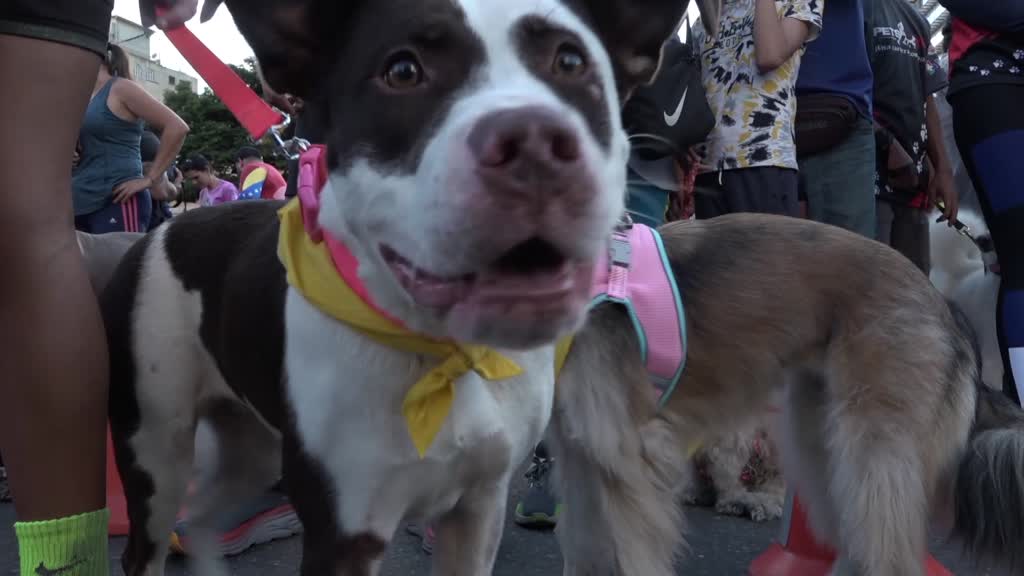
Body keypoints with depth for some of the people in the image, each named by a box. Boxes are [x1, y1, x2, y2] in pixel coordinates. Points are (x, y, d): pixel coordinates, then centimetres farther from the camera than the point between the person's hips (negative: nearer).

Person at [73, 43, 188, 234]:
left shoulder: (120, 88, -4)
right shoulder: (86, 98, 19)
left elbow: (177, 127, -12)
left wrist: (149, 179, -13)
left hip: (117, 203, -8)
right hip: (83, 204, 8)